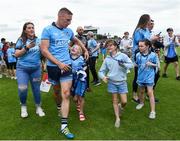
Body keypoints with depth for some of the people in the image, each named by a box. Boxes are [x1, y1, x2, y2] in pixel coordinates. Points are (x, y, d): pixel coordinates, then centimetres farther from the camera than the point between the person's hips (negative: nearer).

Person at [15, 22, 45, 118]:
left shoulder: (38, 40, 4)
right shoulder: (21, 40, -2)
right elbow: (16, 54, -7)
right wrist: (27, 47, -19)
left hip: (36, 68, 2)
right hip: (22, 68, -2)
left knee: (36, 88, 6)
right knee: (22, 89, -11)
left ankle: (38, 107, 24)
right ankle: (23, 106, 17)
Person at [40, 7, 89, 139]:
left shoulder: (69, 31, 8)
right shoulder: (48, 30, -7)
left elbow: (77, 40, 29)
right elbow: (44, 50, -14)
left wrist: (85, 50, 21)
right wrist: (59, 63, -20)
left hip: (67, 65, 2)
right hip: (53, 66, -2)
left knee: (66, 94, -8)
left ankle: (64, 126, -3)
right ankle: (60, 107, 49)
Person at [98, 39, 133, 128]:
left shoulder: (123, 56, -8)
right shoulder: (107, 59, 0)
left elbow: (131, 65, -17)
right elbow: (101, 71, 4)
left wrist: (123, 64, -36)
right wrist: (103, 77, -16)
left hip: (122, 82, -1)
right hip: (112, 82, 2)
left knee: (124, 101, 0)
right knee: (115, 101, 9)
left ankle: (120, 107, 36)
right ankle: (117, 118, 23)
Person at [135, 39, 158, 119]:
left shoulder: (153, 55, -13)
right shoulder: (138, 55, -5)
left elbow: (157, 65, -3)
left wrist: (151, 64, -21)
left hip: (149, 77, -3)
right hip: (141, 76, 4)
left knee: (150, 93, -5)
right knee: (141, 91, 20)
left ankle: (153, 111, 3)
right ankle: (141, 103, 47)